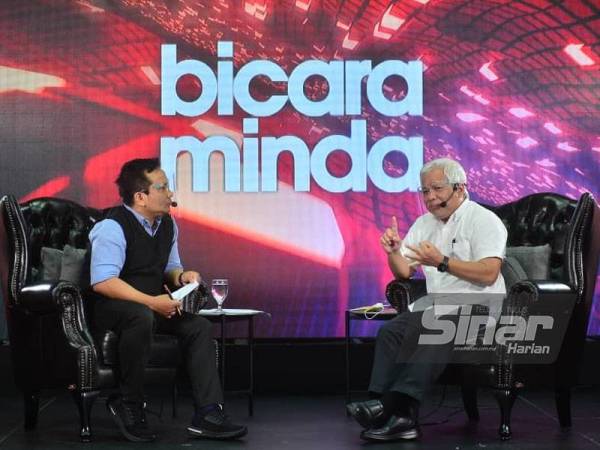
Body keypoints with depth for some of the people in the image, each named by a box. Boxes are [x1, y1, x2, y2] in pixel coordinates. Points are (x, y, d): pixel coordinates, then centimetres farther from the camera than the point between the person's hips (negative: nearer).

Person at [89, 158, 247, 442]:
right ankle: (127, 405, -20)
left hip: (153, 305, 8)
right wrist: (152, 302, -29)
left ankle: (207, 415, -14)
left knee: (199, 326, -12)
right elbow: (102, 282, -26)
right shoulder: (113, 227, -17)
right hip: (110, 308, -8)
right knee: (142, 317, -39)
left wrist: (182, 276, -2)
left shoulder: (167, 224, 9)